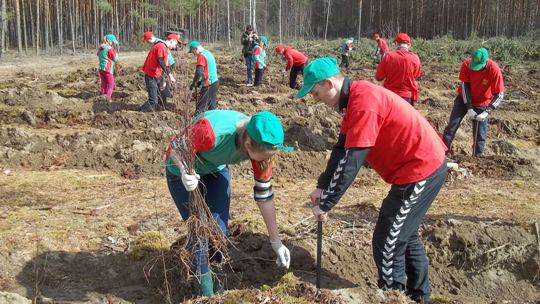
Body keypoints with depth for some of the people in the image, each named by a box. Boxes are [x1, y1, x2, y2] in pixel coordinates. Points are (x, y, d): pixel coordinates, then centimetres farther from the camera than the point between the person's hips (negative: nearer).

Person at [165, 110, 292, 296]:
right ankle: (205, 291, 12)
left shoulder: (261, 146, -25)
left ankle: (213, 272, 27)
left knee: (219, 230, -1)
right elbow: (176, 149, -25)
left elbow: (264, 194, -14)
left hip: (216, 170, 4)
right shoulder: (211, 130, -42)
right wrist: (185, 173, -47)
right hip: (182, 169, -4)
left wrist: (275, 241, -10)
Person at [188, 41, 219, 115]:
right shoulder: (208, 53, 16)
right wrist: (200, 81, 20)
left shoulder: (201, 56, -13)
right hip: (215, 82, 9)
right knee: (212, 105, 16)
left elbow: (199, 72, -21)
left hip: (208, 85, -9)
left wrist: (194, 84, -11)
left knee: (201, 107, -6)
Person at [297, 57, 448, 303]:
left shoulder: (363, 102, -24)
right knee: (404, 235, 24)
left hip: (420, 171, -10)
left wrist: (325, 204, -17)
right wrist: (322, 187, 0)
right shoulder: (355, 97, 7)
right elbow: (342, 148, 8)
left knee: (387, 244, 0)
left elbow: (350, 162, -25)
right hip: (426, 165, 10)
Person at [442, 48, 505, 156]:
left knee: (480, 134, -1)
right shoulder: (467, 64, -22)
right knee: (452, 126, -2)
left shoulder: (494, 70, -27)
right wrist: (469, 108, -21)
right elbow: (465, 86, -15)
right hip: (464, 99, 2)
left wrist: (487, 112, -31)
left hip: (482, 103, -1)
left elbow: (499, 95, -22)